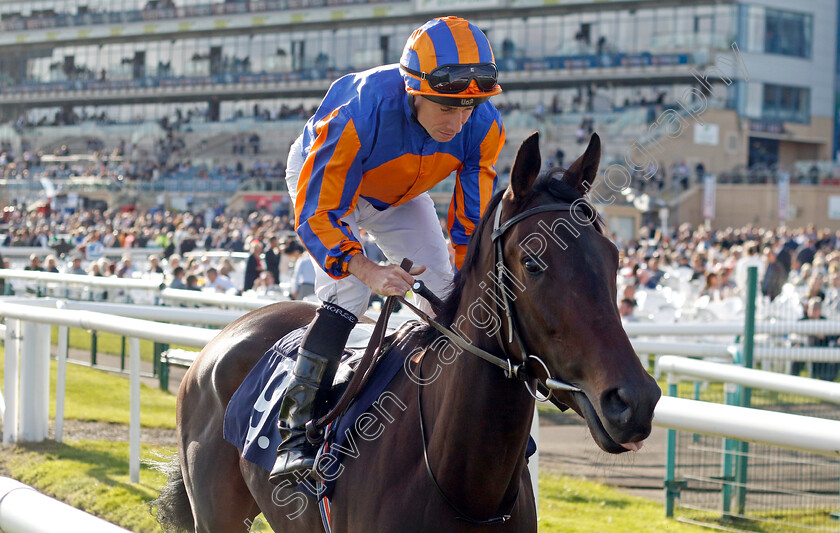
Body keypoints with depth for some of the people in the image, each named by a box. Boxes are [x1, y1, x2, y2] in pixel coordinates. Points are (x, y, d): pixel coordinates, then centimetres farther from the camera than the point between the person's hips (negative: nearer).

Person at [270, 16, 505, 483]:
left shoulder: (483, 128, -30)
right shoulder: (357, 118, -44)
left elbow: (475, 220, -17)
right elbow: (318, 214, -38)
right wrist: (367, 270, -53)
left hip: (401, 196, 5)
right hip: (323, 181, -5)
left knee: (444, 301, -2)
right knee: (348, 294, -25)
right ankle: (296, 433, -24)